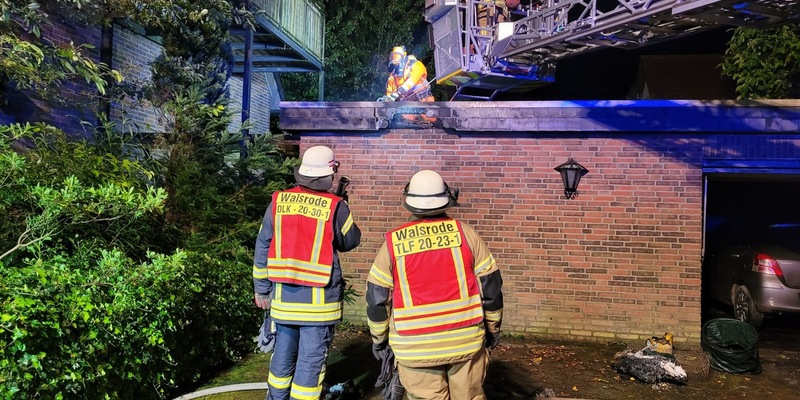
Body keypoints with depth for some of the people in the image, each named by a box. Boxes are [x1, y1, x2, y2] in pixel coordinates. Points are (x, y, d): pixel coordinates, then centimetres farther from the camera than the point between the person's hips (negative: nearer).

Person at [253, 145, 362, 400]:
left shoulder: (278, 201, 1)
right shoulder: (335, 206, -11)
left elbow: (263, 246, 6)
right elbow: (350, 241, 4)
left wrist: (261, 288, 15)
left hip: (283, 293, 5)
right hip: (319, 297, -4)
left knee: (283, 353, 20)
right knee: (311, 359, 5)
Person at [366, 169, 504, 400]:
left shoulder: (392, 243, -3)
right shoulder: (465, 234, -3)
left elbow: (377, 297, 0)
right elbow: (490, 286, 1)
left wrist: (379, 338, 15)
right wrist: (493, 328, 15)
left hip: (415, 348, 0)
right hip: (466, 341, 1)